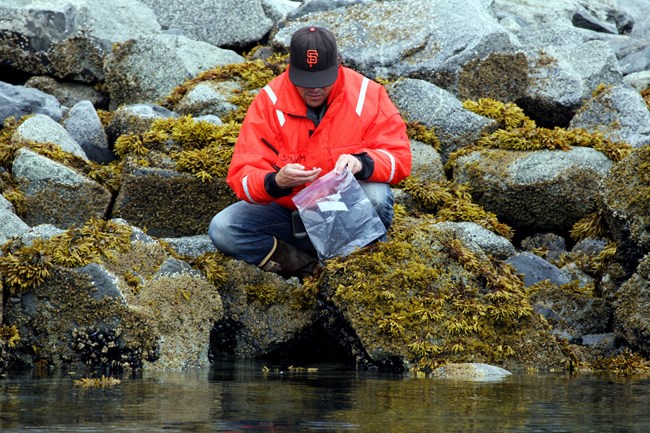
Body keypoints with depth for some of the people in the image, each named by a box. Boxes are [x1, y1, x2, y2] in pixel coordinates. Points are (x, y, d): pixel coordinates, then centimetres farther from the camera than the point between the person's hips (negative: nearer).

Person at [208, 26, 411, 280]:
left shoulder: (366, 95, -10)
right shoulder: (269, 102, -11)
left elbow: (399, 156, -12)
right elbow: (242, 177, -15)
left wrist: (362, 163, -34)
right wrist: (275, 182, -39)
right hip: (290, 213, 1)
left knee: (376, 196, -35)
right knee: (223, 229, -22)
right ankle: (309, 267, -23)